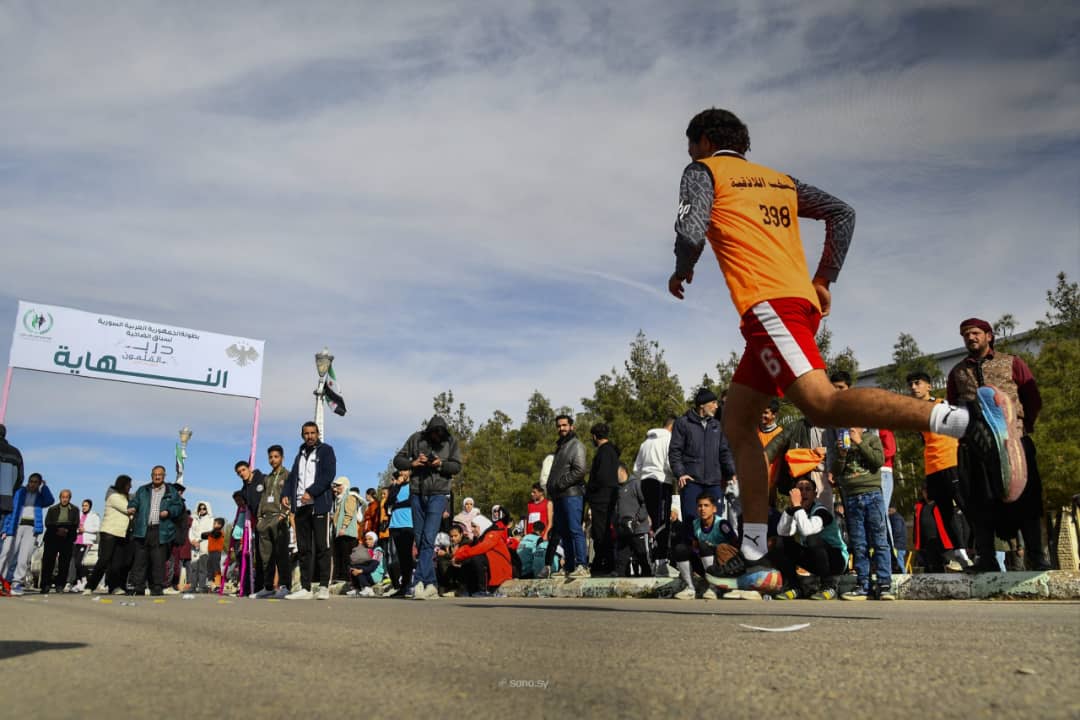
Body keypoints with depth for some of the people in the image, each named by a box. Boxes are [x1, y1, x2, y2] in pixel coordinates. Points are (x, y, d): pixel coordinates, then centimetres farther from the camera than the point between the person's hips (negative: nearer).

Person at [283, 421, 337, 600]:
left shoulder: (326, 451, 4)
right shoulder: (301, 453, 22)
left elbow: (329, 474, -9)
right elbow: (293, 476, 18)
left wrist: (310, 492, -18)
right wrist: (285, 494, 0)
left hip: (319, 505, -6)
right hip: (300, 506, 6)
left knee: (321, 547, -5)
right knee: (304, 548, 5)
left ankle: (324, 587, -3)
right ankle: (305, 588, 8)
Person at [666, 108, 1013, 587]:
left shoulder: (702, 171, 10)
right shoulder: (780, 179, 29)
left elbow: (690, 232, -8)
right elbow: (842, 214, 21)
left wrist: (681, 272, 12)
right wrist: (823, 281, 22)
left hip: (768, 303, -8)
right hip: (801, 299, 8)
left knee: (821, 405, -23)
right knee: (737, 424, 10)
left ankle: (965, 420, -35)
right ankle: (754, 556, 8)